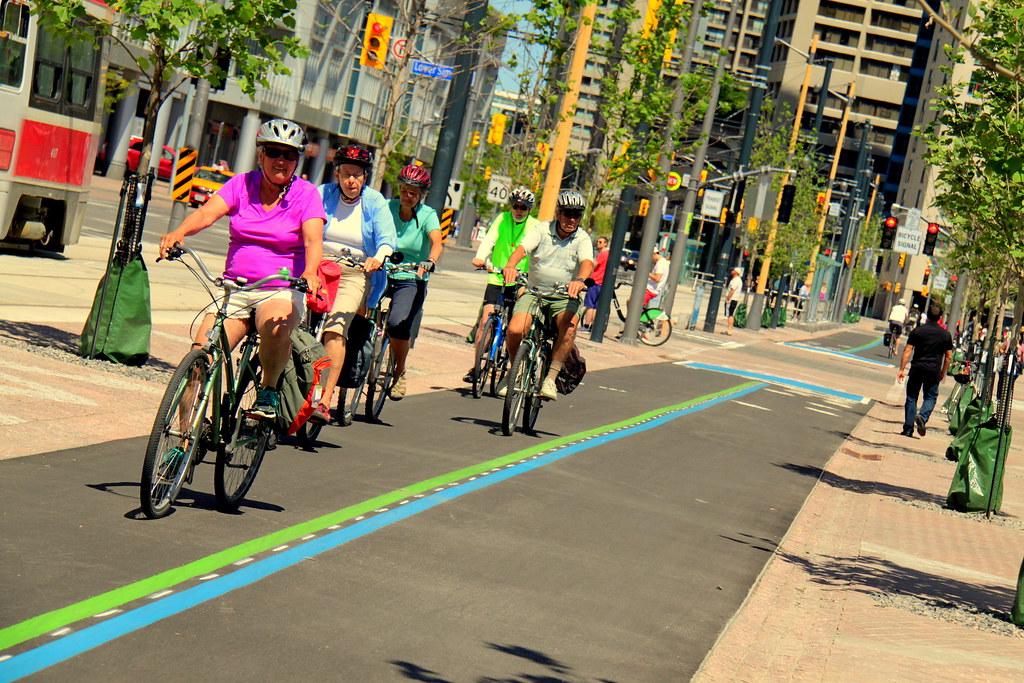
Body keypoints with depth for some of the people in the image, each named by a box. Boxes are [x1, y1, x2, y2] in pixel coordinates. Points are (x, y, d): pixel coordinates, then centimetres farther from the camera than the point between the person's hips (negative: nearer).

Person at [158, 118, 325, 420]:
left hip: (281, 292, -3)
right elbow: (207, 213, -11)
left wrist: (309, 272, -38)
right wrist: (178, 232, -33)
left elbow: (313, 239, -17)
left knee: (276, 324, -37)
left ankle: (268, 390, -12)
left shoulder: (305, 194, -1)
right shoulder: (242, 185, 5)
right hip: (234, 289, 3)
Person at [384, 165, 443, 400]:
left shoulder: (428, 215, -3)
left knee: (398, 324, -26)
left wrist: (429, 262, -41)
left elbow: (437, 242, -20)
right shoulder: (387, 208, 2)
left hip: (410, 280, -2)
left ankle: (399, 373, -1)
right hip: (382, 273, 2)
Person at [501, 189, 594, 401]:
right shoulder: (542, 230, -1)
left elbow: (587, 262, -21)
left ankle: (551, 378, -20)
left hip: (564, 297, 0)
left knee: (569, 325, -33)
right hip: (534, 292, 0)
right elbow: (522, 248, -18)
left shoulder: (582, 239, -2)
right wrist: (511, 266, -40)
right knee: (515, 330, -24)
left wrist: (580, 280, -44)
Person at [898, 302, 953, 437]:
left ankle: (908, 429, 4)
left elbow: (907, 351, -4)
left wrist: (902, 369, -1)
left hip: (917, 368, 0)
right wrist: (942, 373, 17)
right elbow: (948, 357, 6)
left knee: (911, 397, 7)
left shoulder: (917, 331, 0)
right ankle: (922, 417, -17)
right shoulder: (945, 334, 4)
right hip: (934, 370, 0)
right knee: (930, 397, 12)